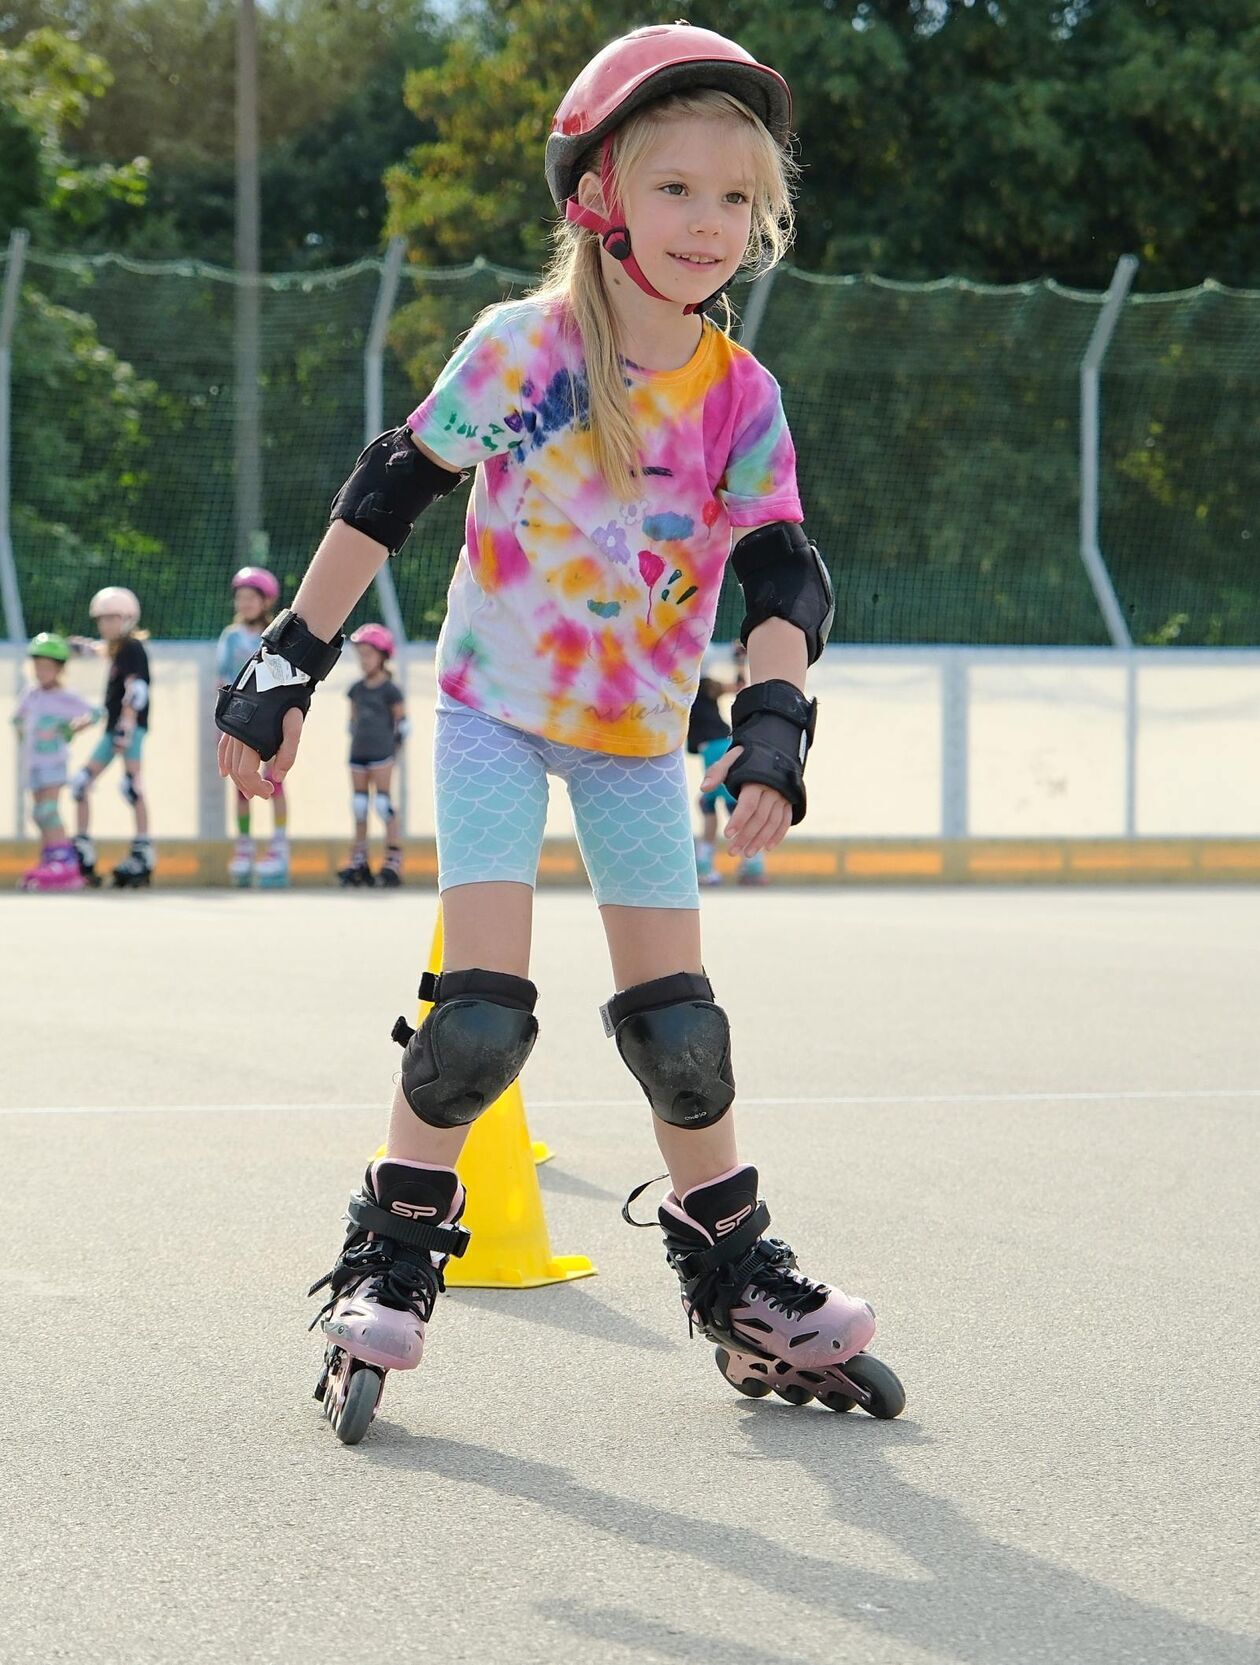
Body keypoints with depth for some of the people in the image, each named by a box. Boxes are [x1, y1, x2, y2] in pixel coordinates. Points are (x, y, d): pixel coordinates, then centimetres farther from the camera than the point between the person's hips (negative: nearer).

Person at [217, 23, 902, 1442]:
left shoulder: (743, 399, -7)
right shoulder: (524, 347, -15)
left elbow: (784, 577, -10)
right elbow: (383, 496, -8)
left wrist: (774, 719, -27)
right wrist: (288, 663, -8)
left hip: (640, 735, 3)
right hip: (495, 705, -3)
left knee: (677, 1020, 3)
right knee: (481, 1011, -13)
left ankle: (738, 1283, 19)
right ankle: (390, 1265, 4)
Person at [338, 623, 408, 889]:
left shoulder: (390, 690, -5)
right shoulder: (357, 689, 12)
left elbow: (402, 722, -2)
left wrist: (393, 745, -2)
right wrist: (357, 740, 11)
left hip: (382, 755, -6)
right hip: (358, 755, 6)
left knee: (383, 802, -9)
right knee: (359, 804, 6)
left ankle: (394, 858, -8)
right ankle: (359, 860, 10)